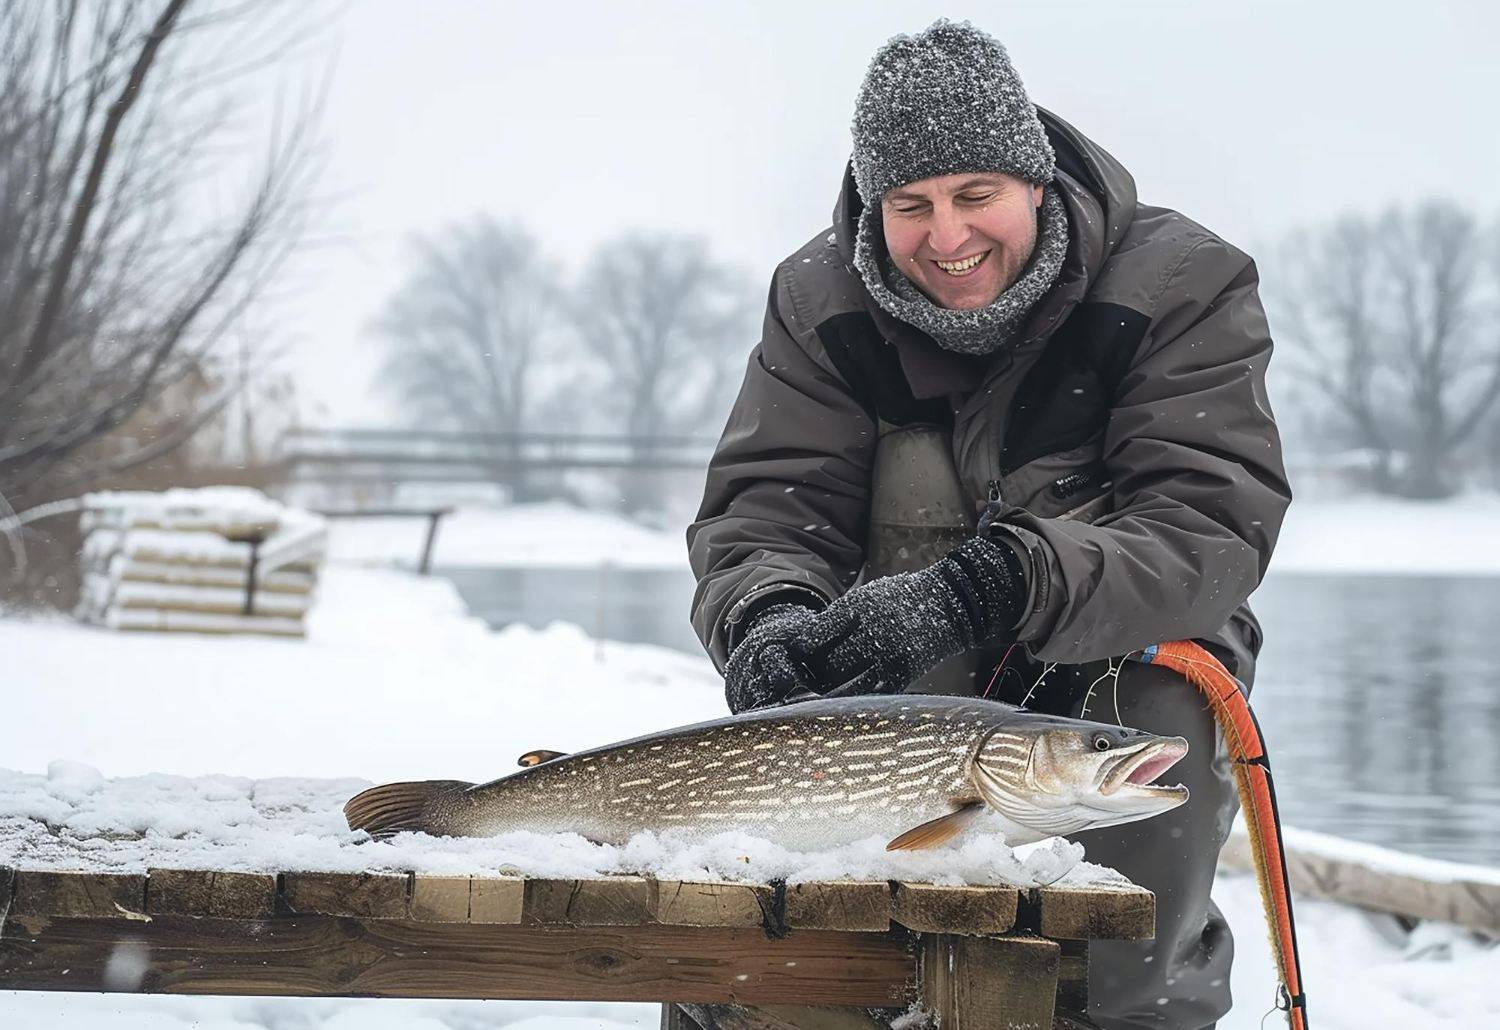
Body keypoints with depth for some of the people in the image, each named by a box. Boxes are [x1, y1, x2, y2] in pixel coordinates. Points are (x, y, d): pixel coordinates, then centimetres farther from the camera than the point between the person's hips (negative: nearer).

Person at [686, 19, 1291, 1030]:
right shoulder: (822, 302, 1)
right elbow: (768, 502, -6)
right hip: (891, 689, 2)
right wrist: (768, 614, -32)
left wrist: (989, 587, -38)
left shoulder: (1182, 287, -9)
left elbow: (1211, 528, -21)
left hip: (1123, 671, -2)